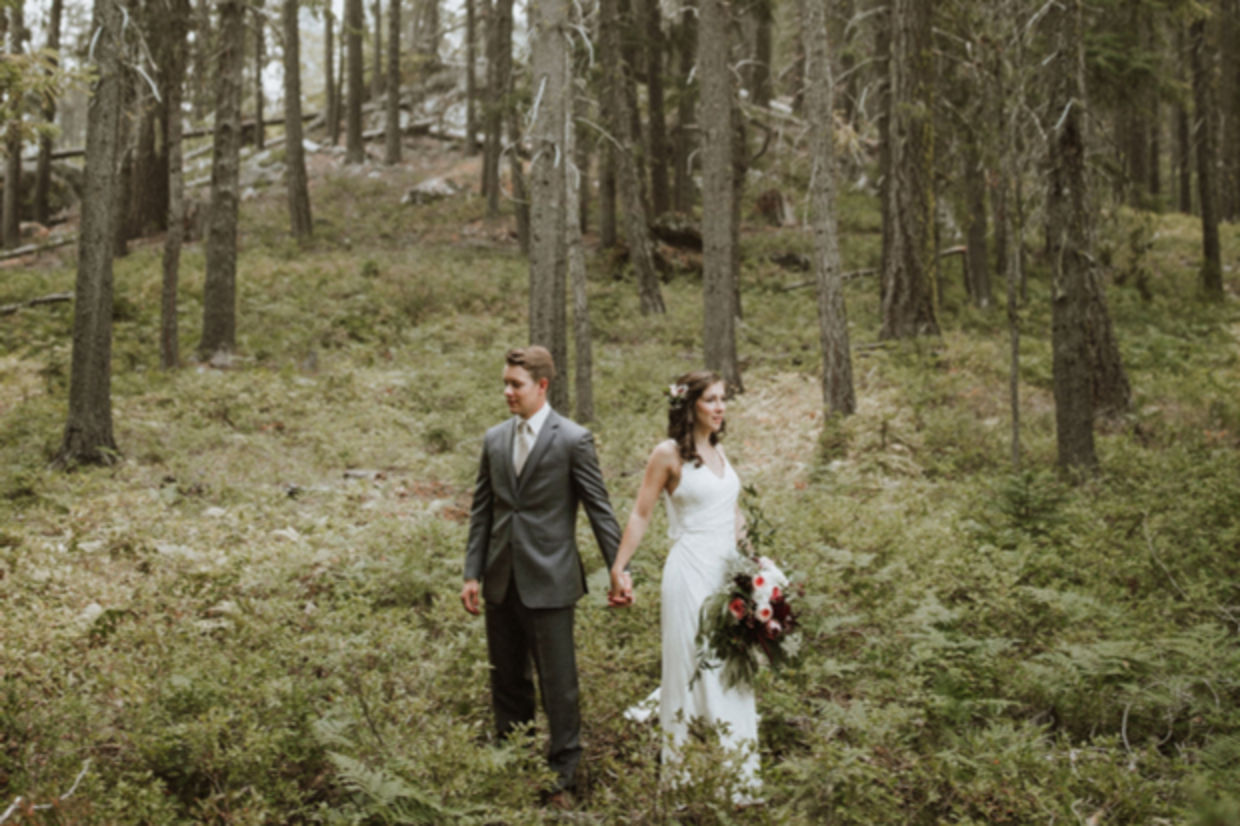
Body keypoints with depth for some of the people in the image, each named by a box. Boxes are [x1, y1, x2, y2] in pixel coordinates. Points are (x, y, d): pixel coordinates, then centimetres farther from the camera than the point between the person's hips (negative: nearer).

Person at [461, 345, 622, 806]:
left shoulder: (573, 440, -7)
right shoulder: (495, 440, 9)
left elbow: (599, 509, -5)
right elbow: (482, 510, 11)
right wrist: (473, 573, 7)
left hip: (548, 582, -5)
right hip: (502, 581, 5)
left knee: (558, 683, 2)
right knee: (507, 682, 14)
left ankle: (563, 777, 15)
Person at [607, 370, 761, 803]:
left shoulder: (719, 451, 14)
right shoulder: (669, 454, -6)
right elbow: (641, 513, -5)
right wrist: (619, 569, -9)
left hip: (729, 571, 7)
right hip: (691, 572, -7)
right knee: (692, 671, -2)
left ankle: (739, 775, 16)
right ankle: (684, 777, 6)